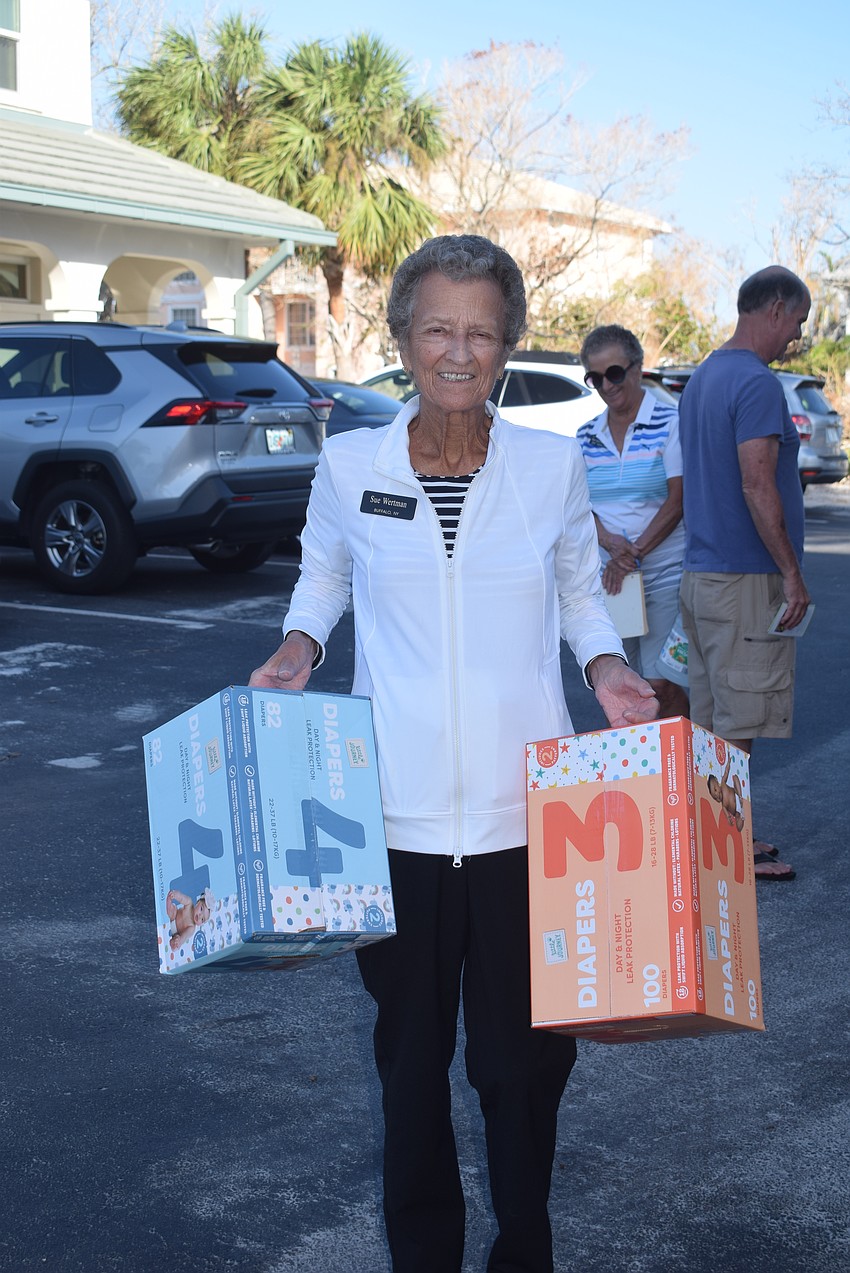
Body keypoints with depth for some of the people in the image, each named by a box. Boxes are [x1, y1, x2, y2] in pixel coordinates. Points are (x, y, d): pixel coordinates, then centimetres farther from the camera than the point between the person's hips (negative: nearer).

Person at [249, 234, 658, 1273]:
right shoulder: (349, 465, 0)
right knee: (411, 1053, 13)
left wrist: (605, 666, -4)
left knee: (523, 1058, 8)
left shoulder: (553, 465, 1)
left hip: (525, 814, 0)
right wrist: (299, 647, -2)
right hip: (398, 815, 0)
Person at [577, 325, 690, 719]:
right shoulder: (587, 436, 11)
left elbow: (677, 500, -8)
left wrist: (634, 554, -15)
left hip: (664, 574, -4)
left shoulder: (669, 423, -3)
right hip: (605, 574, 4)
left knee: (662, 684, -8)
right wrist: (610, 542, -10)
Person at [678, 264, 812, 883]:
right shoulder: (757, 383, -16)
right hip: (746, 579, -9)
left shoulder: (702, 377, 15)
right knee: (739, 725, -2)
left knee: (711, 719, 14)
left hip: (701, 574, 9)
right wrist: (792, 573, -17)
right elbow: (758, 488, -23)